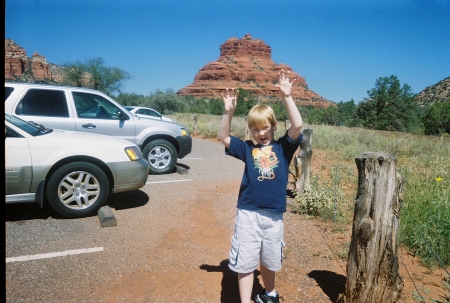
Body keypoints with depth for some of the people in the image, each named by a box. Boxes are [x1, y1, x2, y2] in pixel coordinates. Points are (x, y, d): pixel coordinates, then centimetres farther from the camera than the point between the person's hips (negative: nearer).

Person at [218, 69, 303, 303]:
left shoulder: (283, 147, 1)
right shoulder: (247, 149, 2)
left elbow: (297, 126, -13)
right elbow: (223, 137, -5)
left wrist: (286, 97, -20)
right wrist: (228, 111, -18)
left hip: (273, 215, 1)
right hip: (247, 213, 0)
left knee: (269, 260, 21)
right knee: (244, 262, 6)